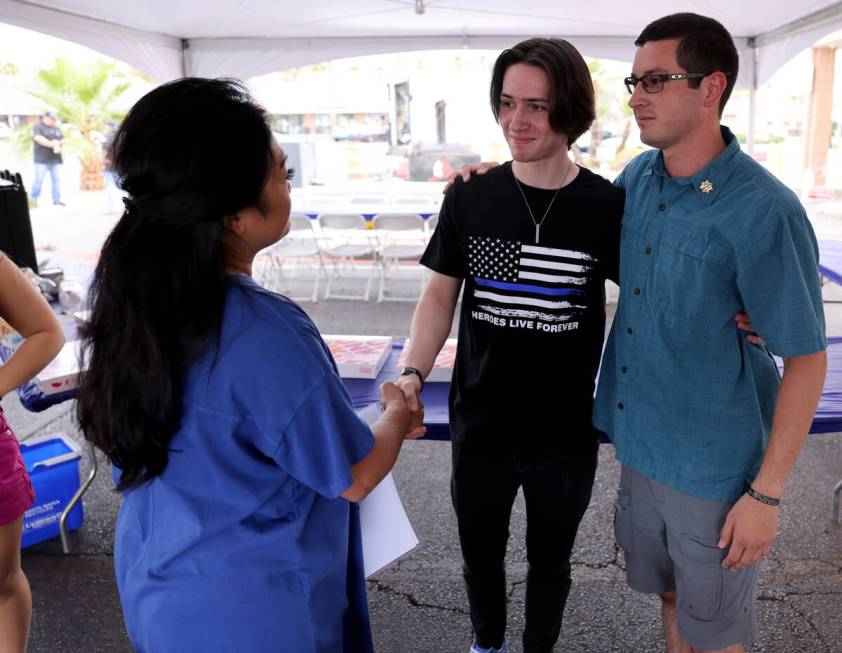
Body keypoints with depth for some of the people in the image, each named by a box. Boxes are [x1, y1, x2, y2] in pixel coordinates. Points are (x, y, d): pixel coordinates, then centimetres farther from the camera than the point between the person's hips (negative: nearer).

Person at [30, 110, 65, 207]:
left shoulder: (56, 128, 20)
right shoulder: (38, 126, 1)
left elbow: (63, 140, 17)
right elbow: (38, 138, -14)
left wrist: (58, 143, -5)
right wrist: (51, 144, -19)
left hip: (55, 159, 5)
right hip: (42, 159, -5)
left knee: (56, 179, 2)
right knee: (39, 179, -7)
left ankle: (57, 199, 5)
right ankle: (33, 199, 2)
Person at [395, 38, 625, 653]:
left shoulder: (608, 206, -10)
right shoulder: (469, 198, -6)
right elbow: (440, 295, -2)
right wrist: (414, 372, -16)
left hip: (566, 434, -1)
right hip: (480, 426, 2)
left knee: (550, 561, 20)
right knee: (480, 555, 21)